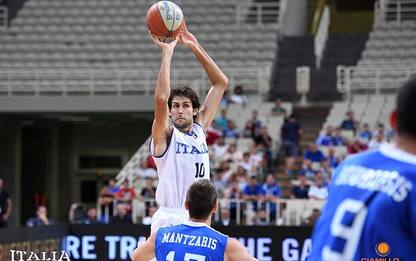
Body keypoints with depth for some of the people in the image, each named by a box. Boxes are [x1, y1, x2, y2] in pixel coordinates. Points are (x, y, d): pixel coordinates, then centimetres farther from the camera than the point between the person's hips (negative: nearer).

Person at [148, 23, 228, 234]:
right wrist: (167, 52, -18)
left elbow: (221, 83, 14)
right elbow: (161, 98, -22)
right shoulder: (164, 135, -2)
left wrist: (195, 47, 6)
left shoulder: (200, 129, 13)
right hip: (170, 220, -6)